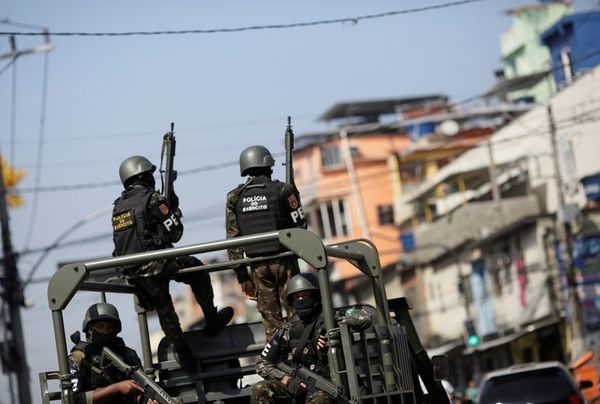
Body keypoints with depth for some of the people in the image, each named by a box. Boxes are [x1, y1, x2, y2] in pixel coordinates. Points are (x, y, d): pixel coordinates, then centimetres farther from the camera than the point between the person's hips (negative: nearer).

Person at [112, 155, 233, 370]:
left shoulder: (118, 207, 13)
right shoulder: (152, 199, -8)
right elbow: (175, 233, -6)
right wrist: (174, 210, 10)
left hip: (134, 272, 6)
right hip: (159, 263, -6)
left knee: (164, 309, 20)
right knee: (198, 273, 19)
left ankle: (183, 352, 21)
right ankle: (212, 321, 26)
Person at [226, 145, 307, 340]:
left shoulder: (235, 197, 4)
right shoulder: (283, 190, -5)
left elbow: (233, 239, 3)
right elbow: (300, 225, -6)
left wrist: (242, 277, 6)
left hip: (258, 265, 3)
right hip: (284, 260, -3)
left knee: (270, 317, 9)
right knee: (295, 311, 3)